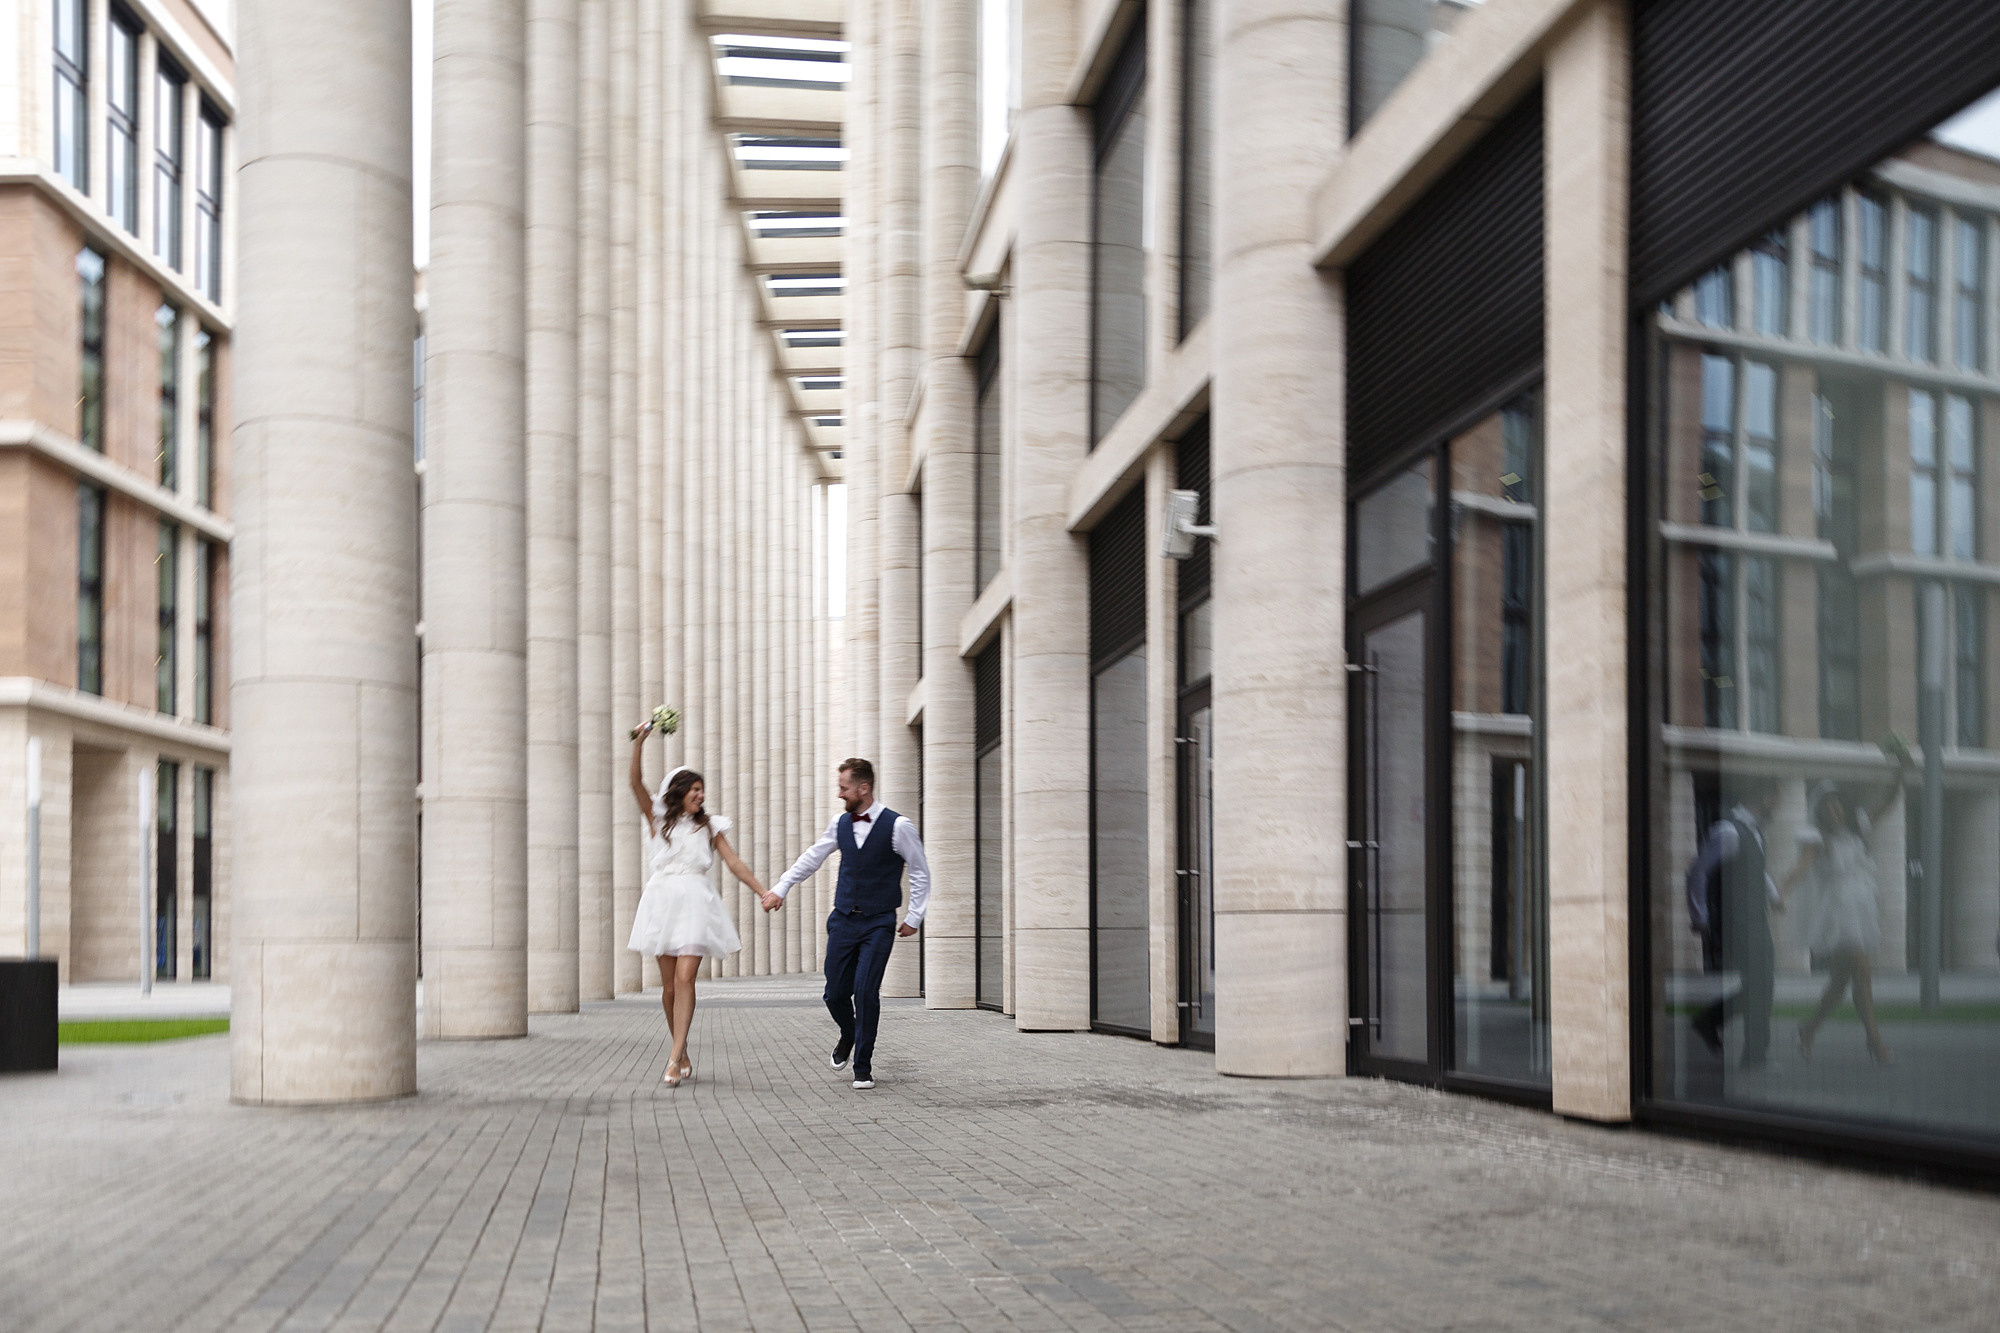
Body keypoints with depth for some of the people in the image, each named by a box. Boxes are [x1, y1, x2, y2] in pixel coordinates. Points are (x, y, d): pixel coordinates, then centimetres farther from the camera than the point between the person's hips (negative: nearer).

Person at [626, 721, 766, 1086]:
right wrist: (638, 744, -16)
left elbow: (734, 862, 12)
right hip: (663, 901, 1)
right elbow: (636, 784, -3)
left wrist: (763, 892, 4)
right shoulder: (658, 819, 10)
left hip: (695, 902, 0)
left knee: (684, 979, -14)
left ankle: (674, 1060, -19)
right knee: (669, 985, 3)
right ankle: (683, 1054, 19)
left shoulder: (709, 825, 14)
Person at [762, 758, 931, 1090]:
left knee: (866, 990, -13)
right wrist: (781, 889, 17)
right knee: (835, 993, 3)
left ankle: (863, 1068, 2)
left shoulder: (897, 826, -9)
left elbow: (921, 873, 0)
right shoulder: (841, 823, 5)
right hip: (843, 919, 4)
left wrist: (914, 918, -1)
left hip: (879, 924, -4)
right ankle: (848, 1036, 37)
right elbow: (811, 858, 18)